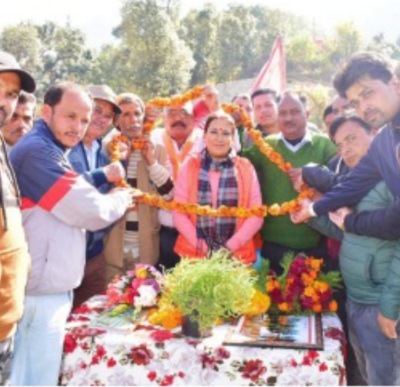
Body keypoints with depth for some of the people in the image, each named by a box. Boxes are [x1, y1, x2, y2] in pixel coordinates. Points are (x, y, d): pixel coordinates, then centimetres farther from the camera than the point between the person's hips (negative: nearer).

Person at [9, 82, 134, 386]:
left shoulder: (47, 150, 16)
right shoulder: (38, 150, -18)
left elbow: (72, 203, 20)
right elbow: (91, 212, -21)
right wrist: (121, 199, -2)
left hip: (46, 287, 10)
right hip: (42, 291, -10)